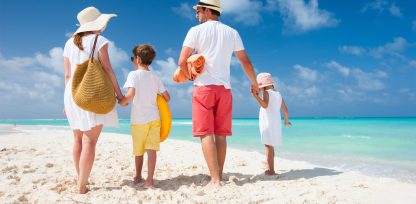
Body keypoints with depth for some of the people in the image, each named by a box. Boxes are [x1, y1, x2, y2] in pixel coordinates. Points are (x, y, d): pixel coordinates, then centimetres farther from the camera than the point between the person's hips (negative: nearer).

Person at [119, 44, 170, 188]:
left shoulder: (134, 74, -5)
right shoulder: (155, 77, 9)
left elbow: (131, 93, -20)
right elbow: (167, 97, 8)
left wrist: (122, 102, -1)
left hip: (138, 119, -2)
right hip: (154, 117, 2)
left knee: (138, 150, 13)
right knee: (151, 149, -3)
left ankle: (138, 177, 29)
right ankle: (149, 180, -10)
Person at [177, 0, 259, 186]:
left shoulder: (196, 30, 1)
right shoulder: (232, 33, 12)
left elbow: (182, 62, -7)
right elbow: (246, 61, 12)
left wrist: (190, 77, 12)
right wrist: (254, 83, 26)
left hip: (204, 87, -4)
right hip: (224, 88, 4)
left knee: (206, 133, -5)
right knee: (221, 134, 7)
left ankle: (215, 180, -11)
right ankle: (219, 177, 10)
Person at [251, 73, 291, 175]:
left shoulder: (266, 92, -8)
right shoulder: (278, 94, 14)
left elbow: (265, 105, -27)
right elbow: (285, 110, 17)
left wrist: (255, 95, -30)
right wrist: (286, 120, 31)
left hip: (268, 123, -8)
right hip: (276, 123, 8)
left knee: (268, 145, -9)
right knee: (271, 145, 19)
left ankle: (271, 170, -13)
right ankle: (269, 167, 31)